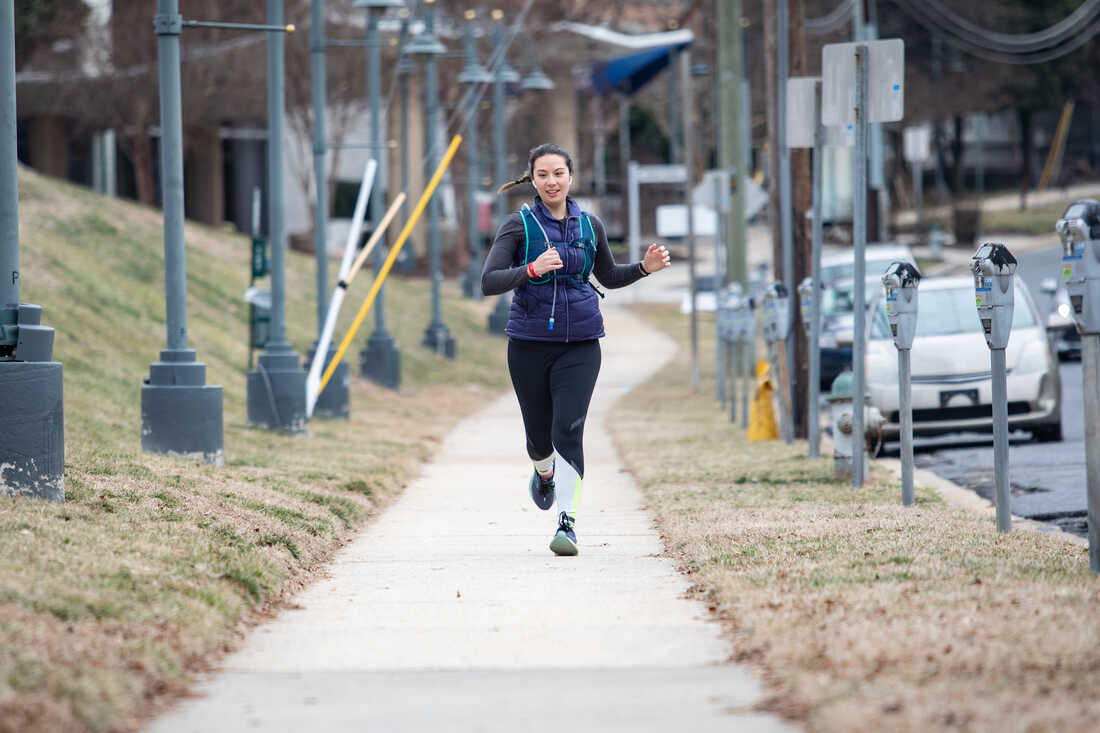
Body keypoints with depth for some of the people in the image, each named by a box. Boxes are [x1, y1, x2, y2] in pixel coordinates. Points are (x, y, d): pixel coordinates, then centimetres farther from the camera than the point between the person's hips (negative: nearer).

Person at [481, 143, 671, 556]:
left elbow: (608, 277, 22)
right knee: (539, 435, 10)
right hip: (530, 343, -1)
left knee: (568, 430, -15)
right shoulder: (519, 225, -4)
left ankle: (567, 522, -17)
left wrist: (644, 268, 4)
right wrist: (532, 269, -28)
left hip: (579, 343, 1)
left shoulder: (589, 226, 6)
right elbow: (489, 282, -13)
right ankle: (544, 473, 46)